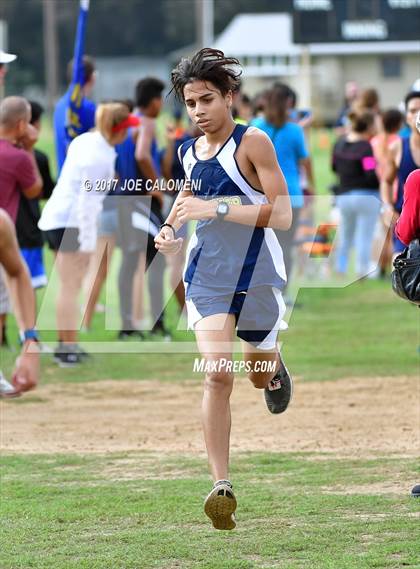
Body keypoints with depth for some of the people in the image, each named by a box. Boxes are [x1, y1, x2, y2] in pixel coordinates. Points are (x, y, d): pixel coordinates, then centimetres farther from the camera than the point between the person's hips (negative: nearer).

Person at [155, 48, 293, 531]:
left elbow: (283, 215, -20)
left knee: (258, 373, 17)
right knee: (217, 376, -15)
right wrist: (169, 228, 8)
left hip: (257, 274, -3)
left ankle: (274, 366, 57)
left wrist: (217, 207, -27)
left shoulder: (253, 143, -14)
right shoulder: (189, 152, 4)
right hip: (206, 276, 3)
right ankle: (221, 485, -17)